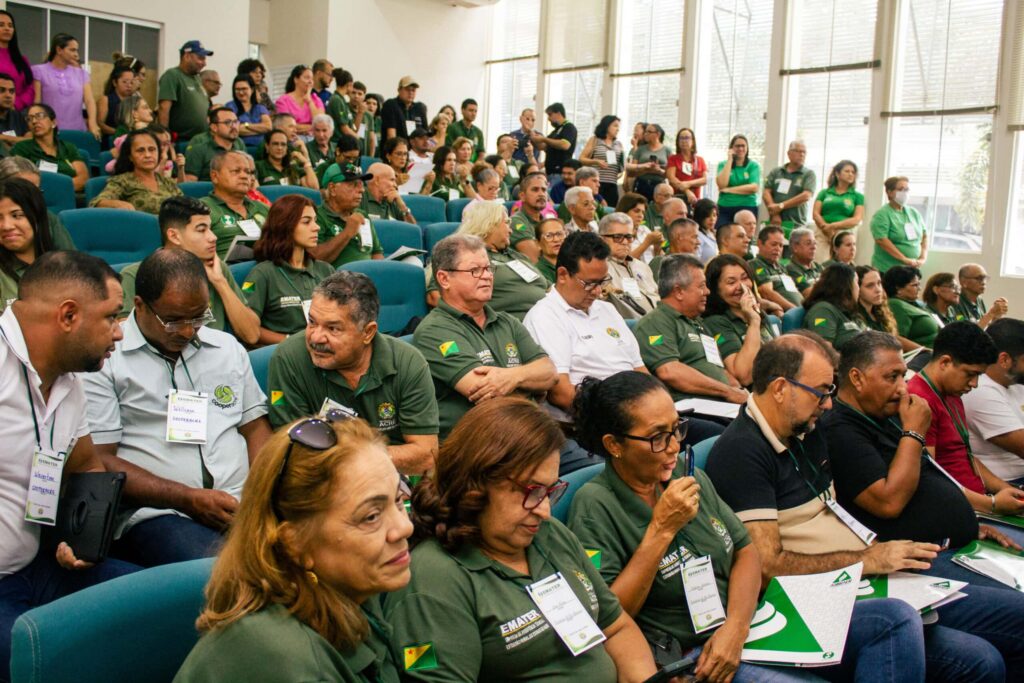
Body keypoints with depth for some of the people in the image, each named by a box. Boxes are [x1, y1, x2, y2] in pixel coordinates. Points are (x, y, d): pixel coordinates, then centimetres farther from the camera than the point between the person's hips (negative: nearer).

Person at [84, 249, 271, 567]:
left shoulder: (227, 347, 19)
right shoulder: (105, 358, 2)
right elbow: (98, 460, -3)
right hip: (154, 511, -4)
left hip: (241, 502, 5)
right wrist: (187, 498, -12)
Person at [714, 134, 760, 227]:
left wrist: (728, 190, -10)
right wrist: (729, 160, -6)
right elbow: (722, 184, -9)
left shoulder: (753, 165, 5)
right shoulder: (723, 164, 8)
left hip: (747, 208, -1)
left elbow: (754, 187, -9)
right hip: (724, 209, 1)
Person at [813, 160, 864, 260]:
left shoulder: (857, 196, 13)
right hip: (822, 233, 1)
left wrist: (834, 225, -10)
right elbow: (815, 214, 5)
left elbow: (857, 219, 2)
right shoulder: (824, 192, 15)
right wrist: (828, 230, -10)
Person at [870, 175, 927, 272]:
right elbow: (881, 240, -17)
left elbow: (924, 236, 18)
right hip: (887, 270, -6)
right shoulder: (882, 214, -6)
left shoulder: (914, 213, 14)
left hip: (912, 270, 6)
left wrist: (923, 257, 0)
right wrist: (905, 259, -19)